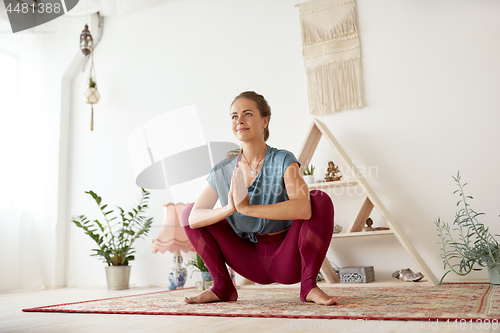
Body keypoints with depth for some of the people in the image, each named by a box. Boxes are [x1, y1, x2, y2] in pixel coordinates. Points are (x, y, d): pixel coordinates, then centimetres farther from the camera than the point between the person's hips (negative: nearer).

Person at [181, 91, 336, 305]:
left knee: (320, 199, -27)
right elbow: (194, 218, -12)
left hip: (286, 258, -3)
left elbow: (303, 208, -34)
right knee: (188, 211, 0)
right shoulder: (222, 171, -4)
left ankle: (308, 285, -17)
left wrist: (246, 207, -36)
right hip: (252, 261, 4)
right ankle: (222, 287, 3)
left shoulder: (283, 161, -16)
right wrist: (228, 209, -31)